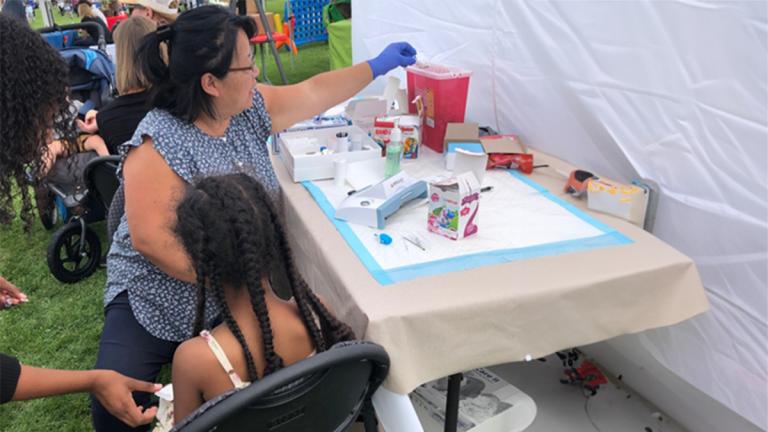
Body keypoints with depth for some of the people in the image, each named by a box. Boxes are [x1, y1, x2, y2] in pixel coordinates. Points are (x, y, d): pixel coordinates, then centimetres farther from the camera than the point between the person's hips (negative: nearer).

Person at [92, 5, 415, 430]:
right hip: (156, 300, -5)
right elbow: (150, 241, -27)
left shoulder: (248, 108, -4)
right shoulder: (160, 143, -24)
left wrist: (376, 67, 14)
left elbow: (312, 94, 9)